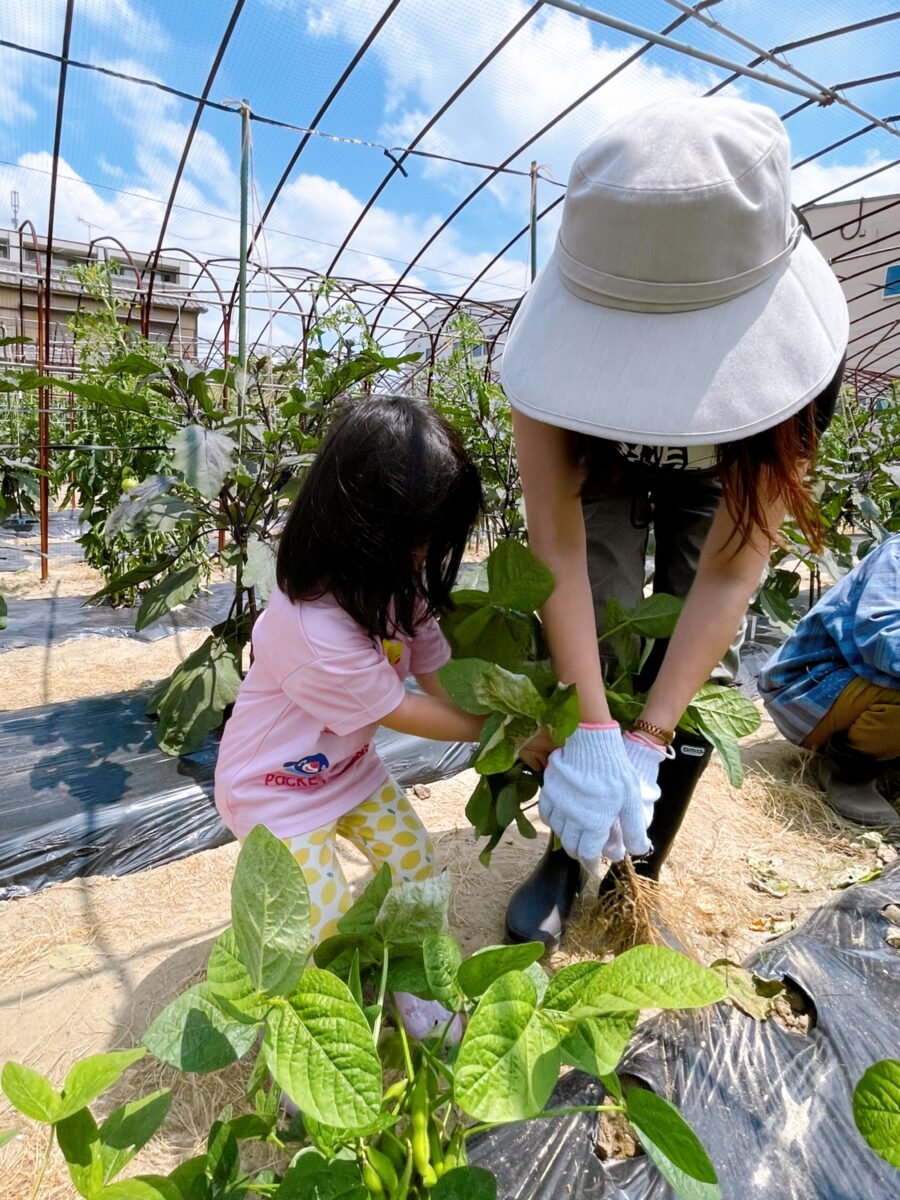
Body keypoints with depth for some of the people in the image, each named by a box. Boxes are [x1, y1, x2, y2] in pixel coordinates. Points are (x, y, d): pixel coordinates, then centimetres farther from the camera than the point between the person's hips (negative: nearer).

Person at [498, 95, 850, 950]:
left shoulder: (791, 346, -37)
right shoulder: (565, 334, -37)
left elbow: (734, 564, -36)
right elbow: (556, 539, -39)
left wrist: (646, 740, -41)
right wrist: (588, 733, -45)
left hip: (720, 481, 0)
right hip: (600, 465, 0)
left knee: (690, 667, -5)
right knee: (590, 650, -13)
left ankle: (638, 868, 17)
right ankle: (572, 851, 11)